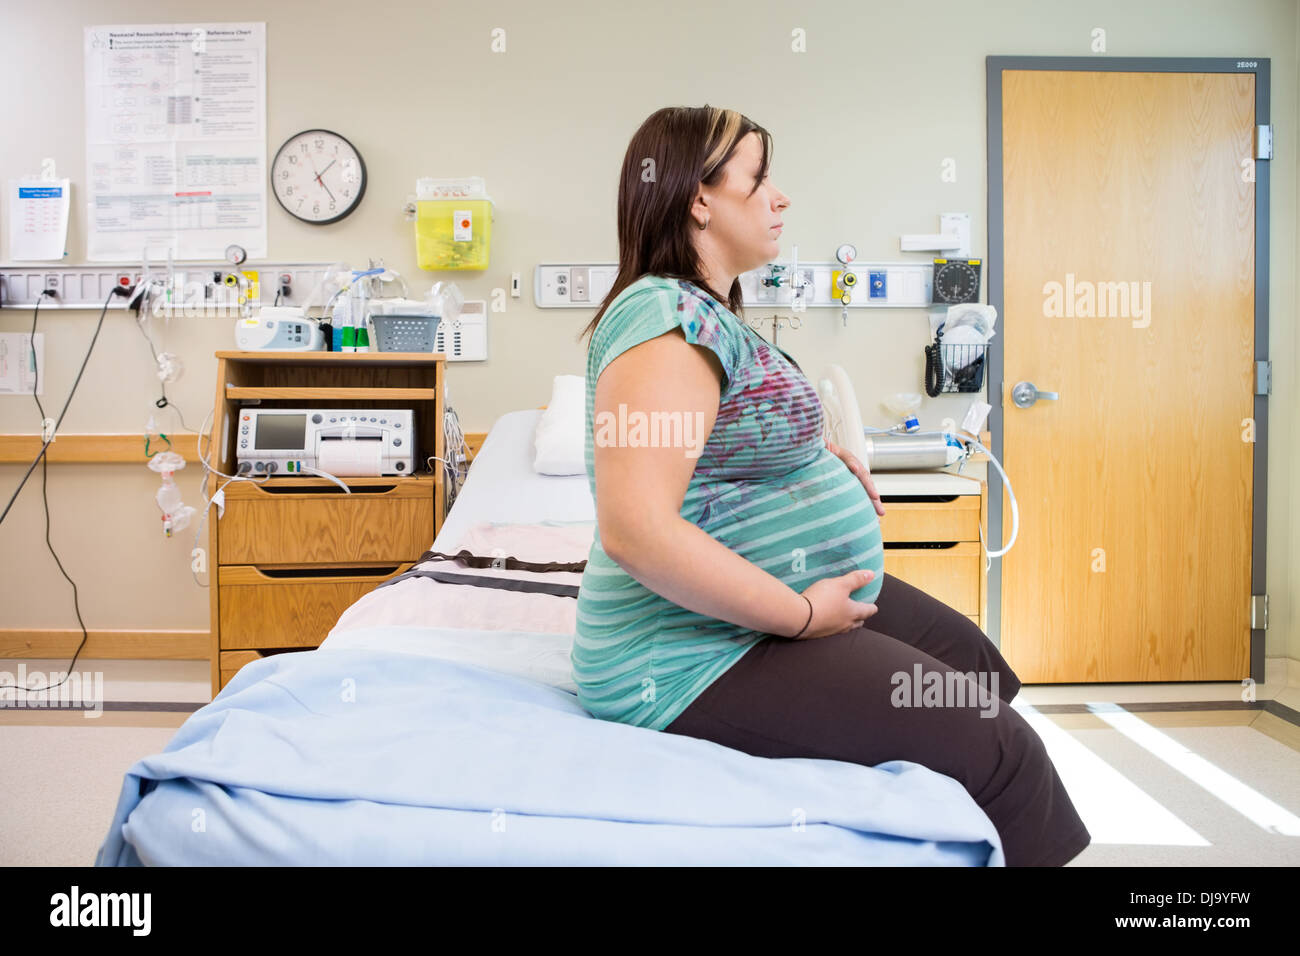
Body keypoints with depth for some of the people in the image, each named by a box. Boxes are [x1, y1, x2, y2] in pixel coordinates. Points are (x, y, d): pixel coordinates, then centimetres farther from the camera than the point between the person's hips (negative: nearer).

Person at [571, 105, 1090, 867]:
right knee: (1002, 753, -15)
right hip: (704, 653, -11)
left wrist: (813, 453, 9)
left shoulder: (708, 312, 11)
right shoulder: (669, 318, -22)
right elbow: (635, 528, -32)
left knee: (974, 661, 21)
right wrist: (802, 614, -23)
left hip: (798, 592, 11)